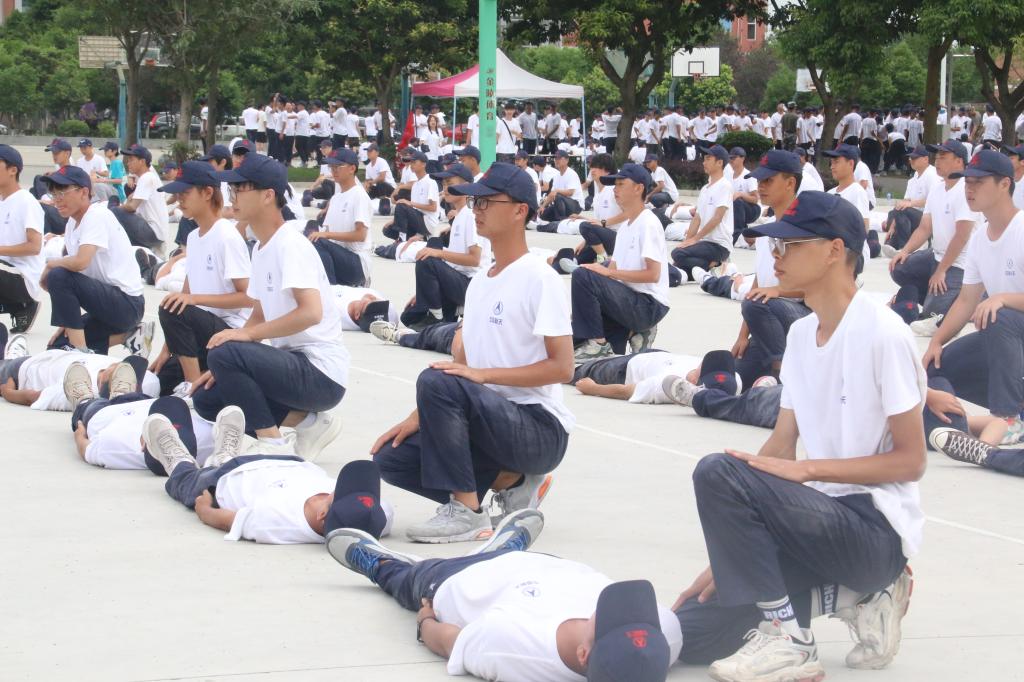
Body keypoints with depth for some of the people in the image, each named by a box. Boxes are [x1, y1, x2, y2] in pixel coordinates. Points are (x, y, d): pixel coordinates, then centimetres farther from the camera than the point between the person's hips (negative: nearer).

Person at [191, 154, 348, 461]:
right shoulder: (260, 249, 13)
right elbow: (260, 316, 20)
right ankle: (309, 422, 7)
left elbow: (311, 312, -28)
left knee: (223, 353, -27)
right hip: (294, 367, 10)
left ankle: (272, 443, -14)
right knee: (207, 399, 8)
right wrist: (225, 369, 8)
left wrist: (247, 334, -24)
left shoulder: (290, 245, -16)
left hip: (322, 373, -10)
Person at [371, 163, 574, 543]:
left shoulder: (538, 279, -10)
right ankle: (512, 482, 4)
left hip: (541, 429, -8)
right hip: (495, 420, 9)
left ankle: (467, 513, -20)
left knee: (435, 382, -28)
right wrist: (417, 419, 5)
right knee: (391, 458, -4)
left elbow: (561, 367, -17)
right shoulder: (479, 284, 15)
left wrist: (484, 374, -23)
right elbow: (461, 365, 16)